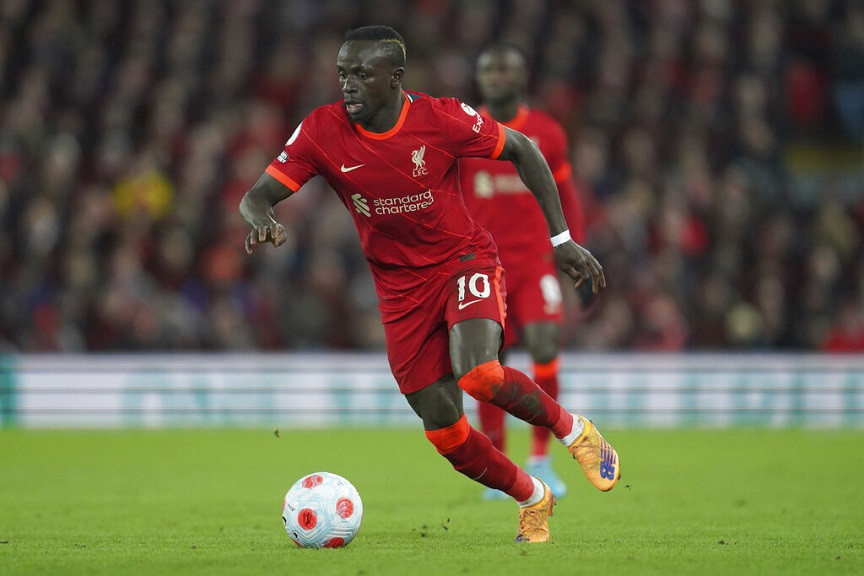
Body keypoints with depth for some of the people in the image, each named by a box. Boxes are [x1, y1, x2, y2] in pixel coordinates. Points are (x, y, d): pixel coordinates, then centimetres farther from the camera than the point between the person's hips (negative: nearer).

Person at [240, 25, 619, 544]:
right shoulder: (322, 132, -13)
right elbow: (257, 196, -11)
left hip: (465, 260, -3)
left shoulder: (442, 119, -17)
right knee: (446, 433, 0)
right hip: (401, 289, 3)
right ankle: (533, 499, 27)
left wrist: (562, 238, -3)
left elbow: (521, 150, -2)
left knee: (479, 374, -32)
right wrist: (264, 221, -37)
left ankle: (573, 429, -3)